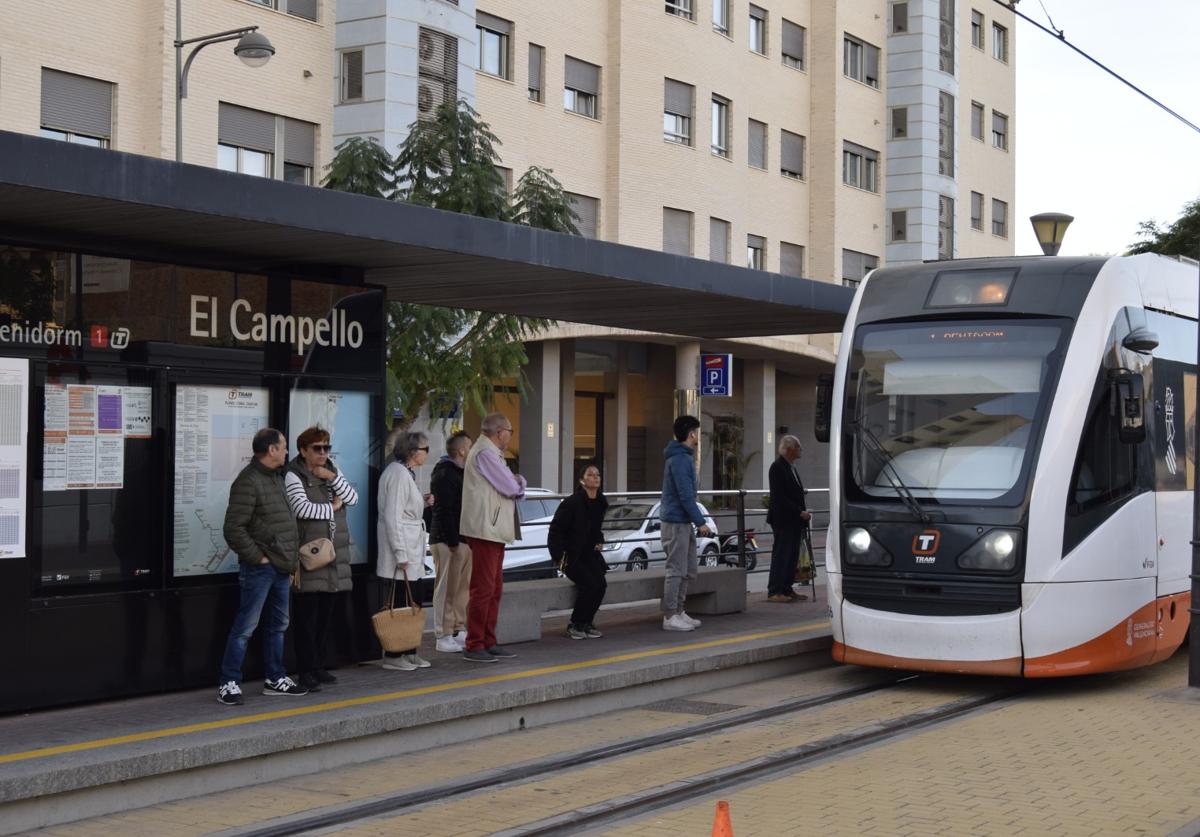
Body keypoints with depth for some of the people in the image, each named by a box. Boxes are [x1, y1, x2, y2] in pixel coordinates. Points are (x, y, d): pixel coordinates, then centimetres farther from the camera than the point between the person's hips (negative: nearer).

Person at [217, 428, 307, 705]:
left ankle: (275, 679, 27)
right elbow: (233, 529, -19)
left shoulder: (277, 478, 14)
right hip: (260, 568, -9)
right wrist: (258, 557, -16)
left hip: (281, 567, 9)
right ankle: (228, 684, -1)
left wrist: (292, 560, 15)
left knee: (278, 624, 16)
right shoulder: (248, 482, -15)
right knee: (245, 627, -6)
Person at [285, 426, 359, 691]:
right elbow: (302, 508, -19)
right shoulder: (293, 476, -6)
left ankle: (319, 666, 18)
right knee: (307, 615, -5)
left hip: (334, 554, 7)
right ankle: (307, 671, -2)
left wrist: (333, 477, -6)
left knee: (326, 614, 10)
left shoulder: (332, 471, 16)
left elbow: (353, 498, 6)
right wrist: (332, 507, -6)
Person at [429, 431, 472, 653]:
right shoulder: (445, 474, -12)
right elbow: (444, 510, -19)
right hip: (448, 540, -10)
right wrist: (453, 542, -22)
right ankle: (444, 637, -3)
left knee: (462, 588, 12)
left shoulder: (458, 473, 20)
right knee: (447, 589, -6)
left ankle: (460, 631, 19)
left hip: (462, 538, 10)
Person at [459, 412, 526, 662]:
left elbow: (513, 487, 21)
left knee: (494, 589, 13)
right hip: (485, 530, -11)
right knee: (483, 589, -8)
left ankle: (488, 642, 18)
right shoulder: (485, 453, -14)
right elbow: (512, 487, -15)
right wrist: (519, 481, 4)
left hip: (493, 531, 11)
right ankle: (474, 646, -5)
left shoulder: (490, 453, 21)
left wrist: (516, 482, 0)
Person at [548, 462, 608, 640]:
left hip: (589, 552, 6)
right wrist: (560, 557, -16)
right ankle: (575, 626, -7)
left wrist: (599, 541, 10)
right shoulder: (572, 503, -14)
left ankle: (586, 624, 2)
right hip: (570, 554, -6)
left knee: (601, 583, -16)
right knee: (589, 584, -24)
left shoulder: (600, 502, 7)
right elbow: (555, 530, -11)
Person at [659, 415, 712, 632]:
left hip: (684, 522, 10)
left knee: (688, 571, 14)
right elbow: (685, 495, -21)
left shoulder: (683, 457, 16)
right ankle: (670, 617, -2)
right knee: (676, 570, -6)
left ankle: (678, 612, 21)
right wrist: (701, 522, -19)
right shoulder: (680, 459, -17)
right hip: (676, 522, -10)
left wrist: (696, 521, 20)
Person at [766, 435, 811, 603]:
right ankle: (774, 592, -2)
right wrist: (800, 512, -17)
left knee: (792, 556, 9)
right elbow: (780, 497, -18)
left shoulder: (790, 467, 16)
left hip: (794, 520, 9)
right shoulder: (777, 467, -13)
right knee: (781, 555, -6)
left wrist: (803, 512, 8)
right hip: (783, 520, -9)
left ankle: (786, 590, 13)